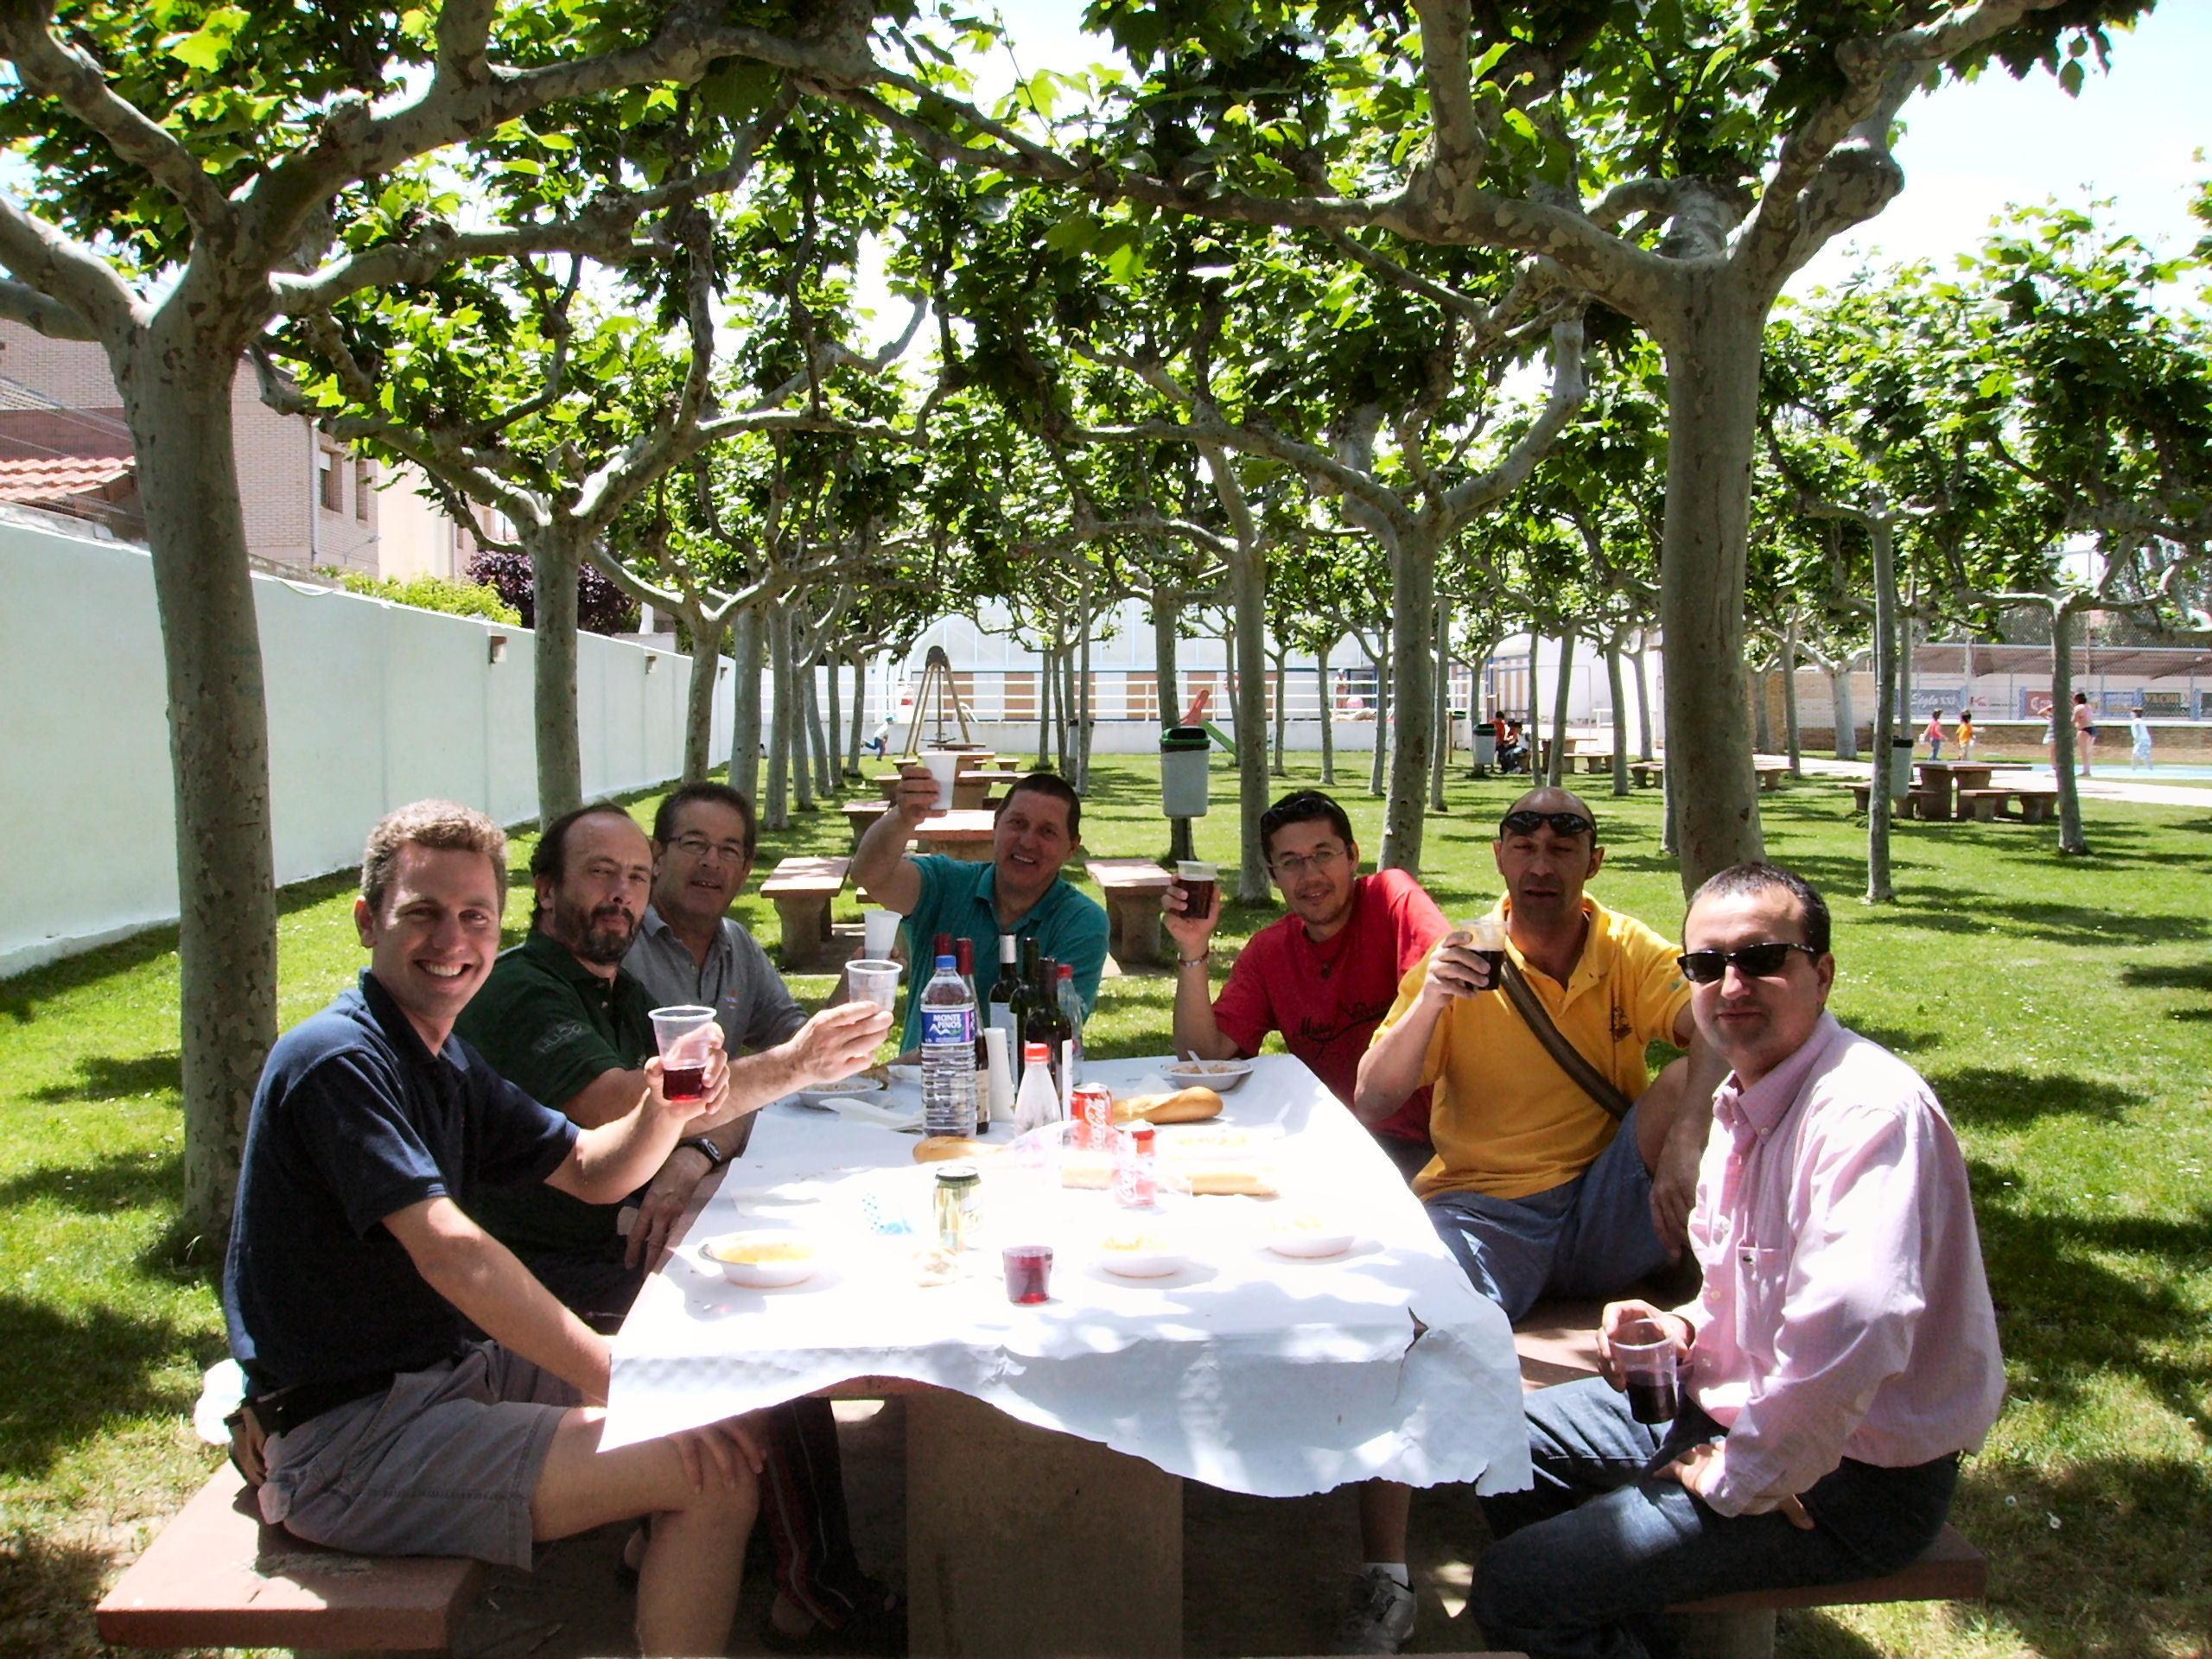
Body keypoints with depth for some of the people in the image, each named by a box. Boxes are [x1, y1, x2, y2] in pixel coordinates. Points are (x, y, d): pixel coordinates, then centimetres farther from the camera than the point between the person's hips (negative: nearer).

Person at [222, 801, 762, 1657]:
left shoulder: (446, 1062, 10)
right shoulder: (337, 1058, -20)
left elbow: (588, 1171, 14)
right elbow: (454, 1257, -28)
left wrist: (662, 1115, -8)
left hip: (444, 1373, 10)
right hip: (343, 1443, -9)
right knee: (720, 1471, -19)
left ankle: (667, 1559, 26)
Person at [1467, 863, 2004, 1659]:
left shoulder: (1871, 1108, -26)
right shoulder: (1739, 1102, 5)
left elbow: (1850, 1332, -40)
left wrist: (1741, 1477, -25)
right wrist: (1684, 1329, -1)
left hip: (1849, 1478, -9)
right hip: (1744, 1405, 9)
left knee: (1512, 1591, -14)